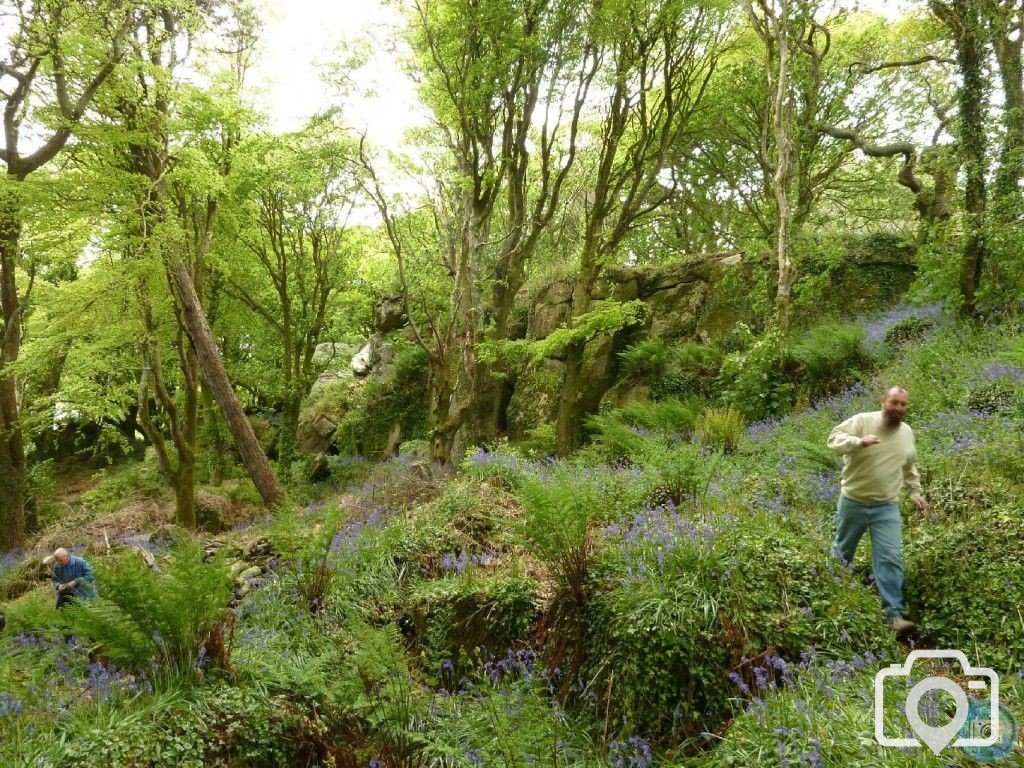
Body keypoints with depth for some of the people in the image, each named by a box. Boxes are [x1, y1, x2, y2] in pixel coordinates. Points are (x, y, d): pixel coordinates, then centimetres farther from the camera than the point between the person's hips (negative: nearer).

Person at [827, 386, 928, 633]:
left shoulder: (907, 432, 5)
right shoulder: (862, 421, -12)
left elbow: (910, 467, 21)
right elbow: (834, 439, -21)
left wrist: (915, 492, 16)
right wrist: (859, 442, -37)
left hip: (887, 507, 3)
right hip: (853, 502, -2)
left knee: (891, 558, -8)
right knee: (842, 551, 16)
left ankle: (894, 614, -8)